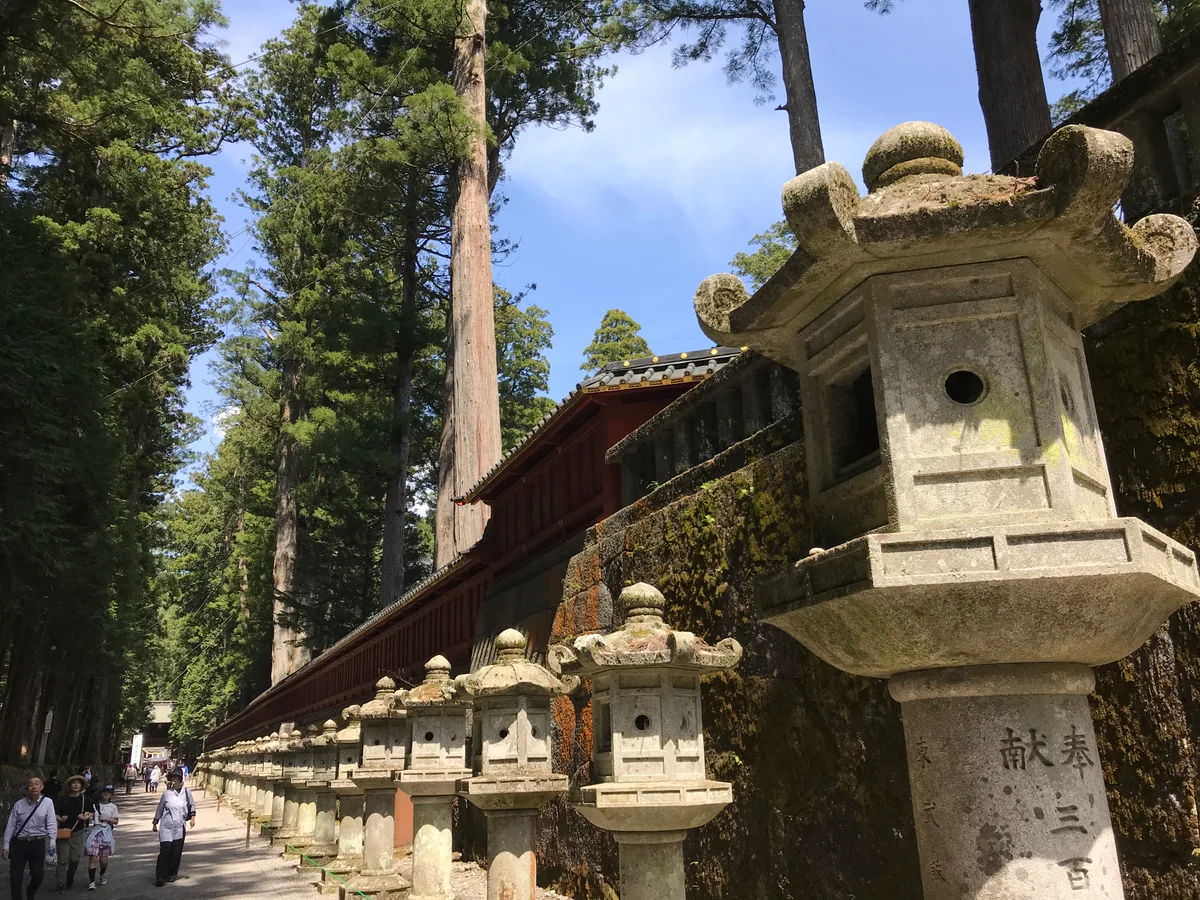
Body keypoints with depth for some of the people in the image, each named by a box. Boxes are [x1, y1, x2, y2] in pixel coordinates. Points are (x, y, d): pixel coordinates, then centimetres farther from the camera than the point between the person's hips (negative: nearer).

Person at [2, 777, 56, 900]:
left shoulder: (47, 802, -4)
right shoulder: (19, 804, -1)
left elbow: (50, 824, -6)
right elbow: (10, 825, 1)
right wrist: (6, 846, -2)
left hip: (38, 843, -1)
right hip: (19, 843, 1)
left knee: (38, 874, 3)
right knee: (15, 876, 2)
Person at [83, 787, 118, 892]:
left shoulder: (113, 807, 6)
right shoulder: (95, 805, 5)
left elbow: (116, 821, 9)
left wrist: (107, 818, -7)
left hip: (106, 832, 1)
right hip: (95, 831, -1)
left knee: (104, 857, 5)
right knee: (93, 857, -11)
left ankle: (102, 874, 34)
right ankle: (92, 881, -6)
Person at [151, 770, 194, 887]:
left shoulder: (186, 792, 0)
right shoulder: (166, 793, -1)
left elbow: (192, 805, 12)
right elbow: (160, 809, 9)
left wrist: (192, 817, 3)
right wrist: (155, 822, 14)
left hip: (179, 827, 1)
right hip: (166, 826, -1)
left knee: (176, 852, 5)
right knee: (165, 850, -10)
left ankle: (172, 874, 20)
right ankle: (160, 877, -5)